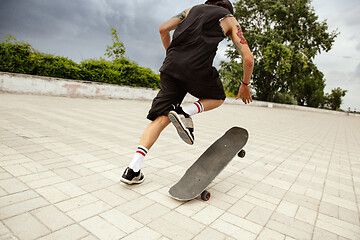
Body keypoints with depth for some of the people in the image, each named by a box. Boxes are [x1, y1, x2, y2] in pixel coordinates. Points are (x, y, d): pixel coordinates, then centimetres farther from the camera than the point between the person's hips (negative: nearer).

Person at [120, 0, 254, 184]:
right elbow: (248, 58, 12)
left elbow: (163, 28, 20)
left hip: (171, 66, 4)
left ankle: (133, 170, -2)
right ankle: (184, 112, -4)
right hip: (197, 69, -3)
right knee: (218, 98, 25)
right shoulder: (230, 20, 22)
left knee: (161, 117, 7)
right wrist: (245, 85, 26)